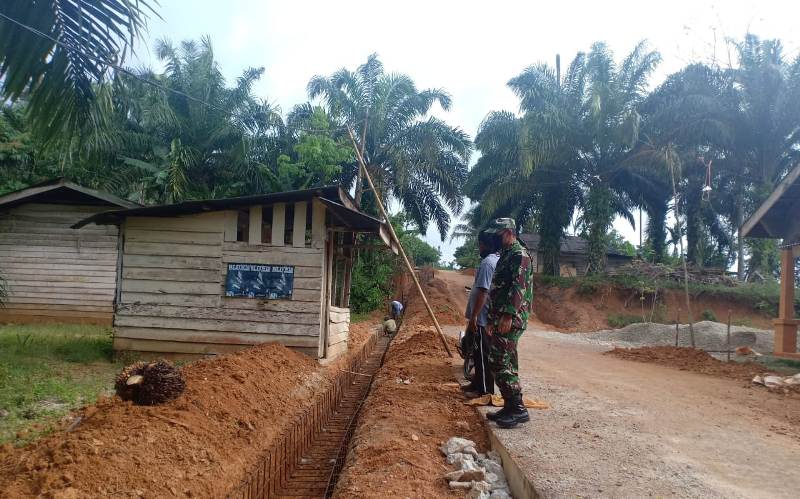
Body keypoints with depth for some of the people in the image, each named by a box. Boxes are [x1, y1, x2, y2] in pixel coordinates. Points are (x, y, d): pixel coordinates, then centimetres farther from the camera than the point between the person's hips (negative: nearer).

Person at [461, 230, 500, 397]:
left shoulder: (487, 262, -18)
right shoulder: (497, 260, 13)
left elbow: (483, 292, -25)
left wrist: (474, 316, -23)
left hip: (482, 318, -10)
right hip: (488, 317, 10)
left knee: (482, 354, -1)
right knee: (480, 353, 18)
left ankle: (485, 390, 6)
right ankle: (478, 383, 29)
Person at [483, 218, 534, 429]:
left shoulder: (519, 255, -9)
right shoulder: (505, 256, 21)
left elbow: (519, 287, -20)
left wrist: (508, 316, -26)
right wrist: (492, 320, 25)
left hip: (511, 320, -10)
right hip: (500, 320, 10)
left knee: (502, 364, -11)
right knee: (497, 363, 11)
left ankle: (518, 409, -5)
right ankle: (510, 407, 18)